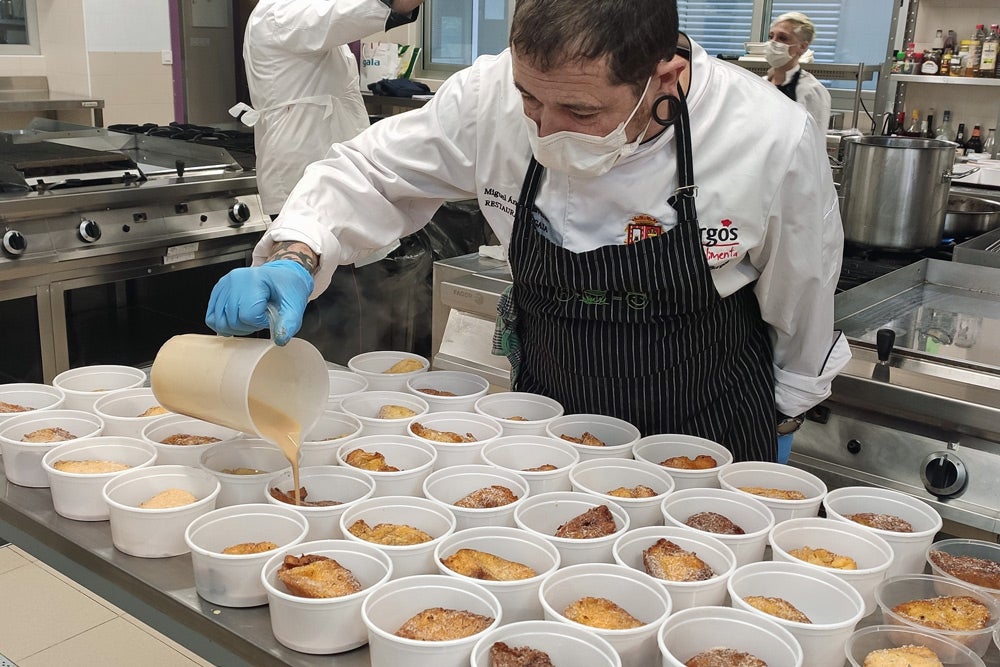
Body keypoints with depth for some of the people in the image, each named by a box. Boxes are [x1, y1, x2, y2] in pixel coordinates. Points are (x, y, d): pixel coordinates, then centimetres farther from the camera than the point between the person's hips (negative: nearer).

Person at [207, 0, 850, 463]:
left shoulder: (773, 138, -25)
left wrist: (783, 411, 9)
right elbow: (370, 172, -6)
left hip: (709, 436, -1)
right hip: (548, 422, 2)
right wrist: (296, 257, -26)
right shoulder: (491, 99, -22)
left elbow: (800, 306, -7)